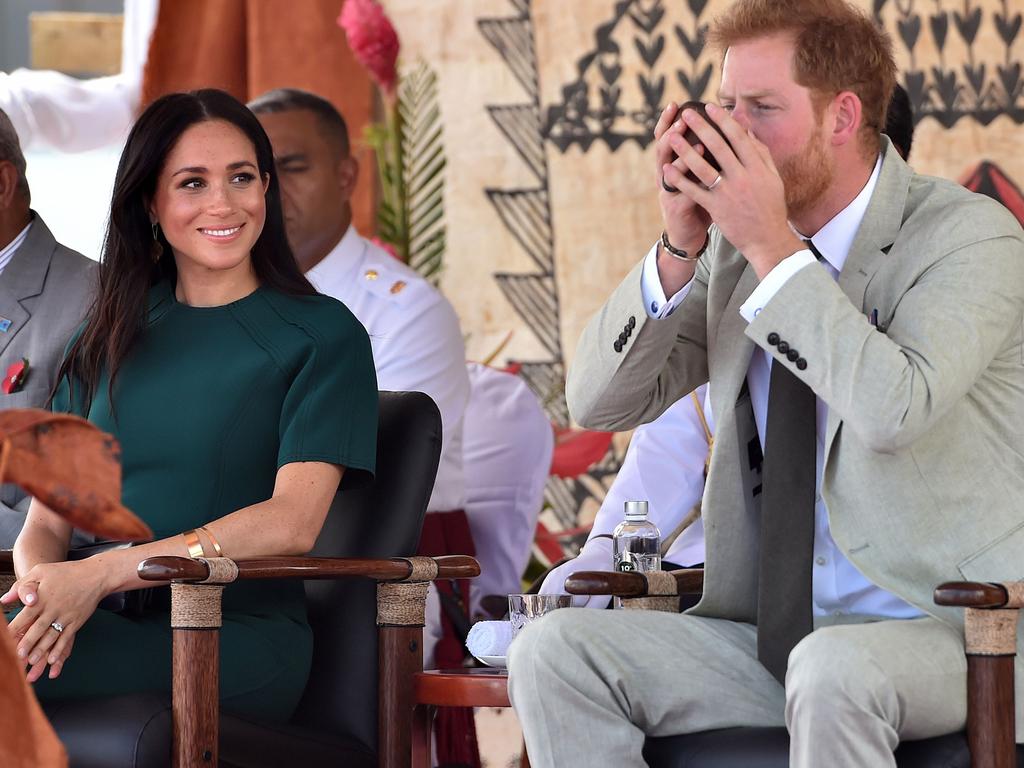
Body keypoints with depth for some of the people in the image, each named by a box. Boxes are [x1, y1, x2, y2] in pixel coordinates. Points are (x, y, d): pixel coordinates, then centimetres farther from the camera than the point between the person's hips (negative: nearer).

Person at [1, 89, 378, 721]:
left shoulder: (321, 333, 5)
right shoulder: (109, 339, 20)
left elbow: (293, 521, -8)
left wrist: (103, 573, -17)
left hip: (240, 638, -4)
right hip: (103, 621, 4)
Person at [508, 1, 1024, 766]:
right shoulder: (733, 246, 9)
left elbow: (895, 410, -26)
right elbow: (601, 403, 6)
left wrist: (772, 249, -22)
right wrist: (679, 250, -8)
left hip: (949, 637, -6)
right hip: (771, 637, 6)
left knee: (833, 671, -39)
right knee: (552, 652, -14)